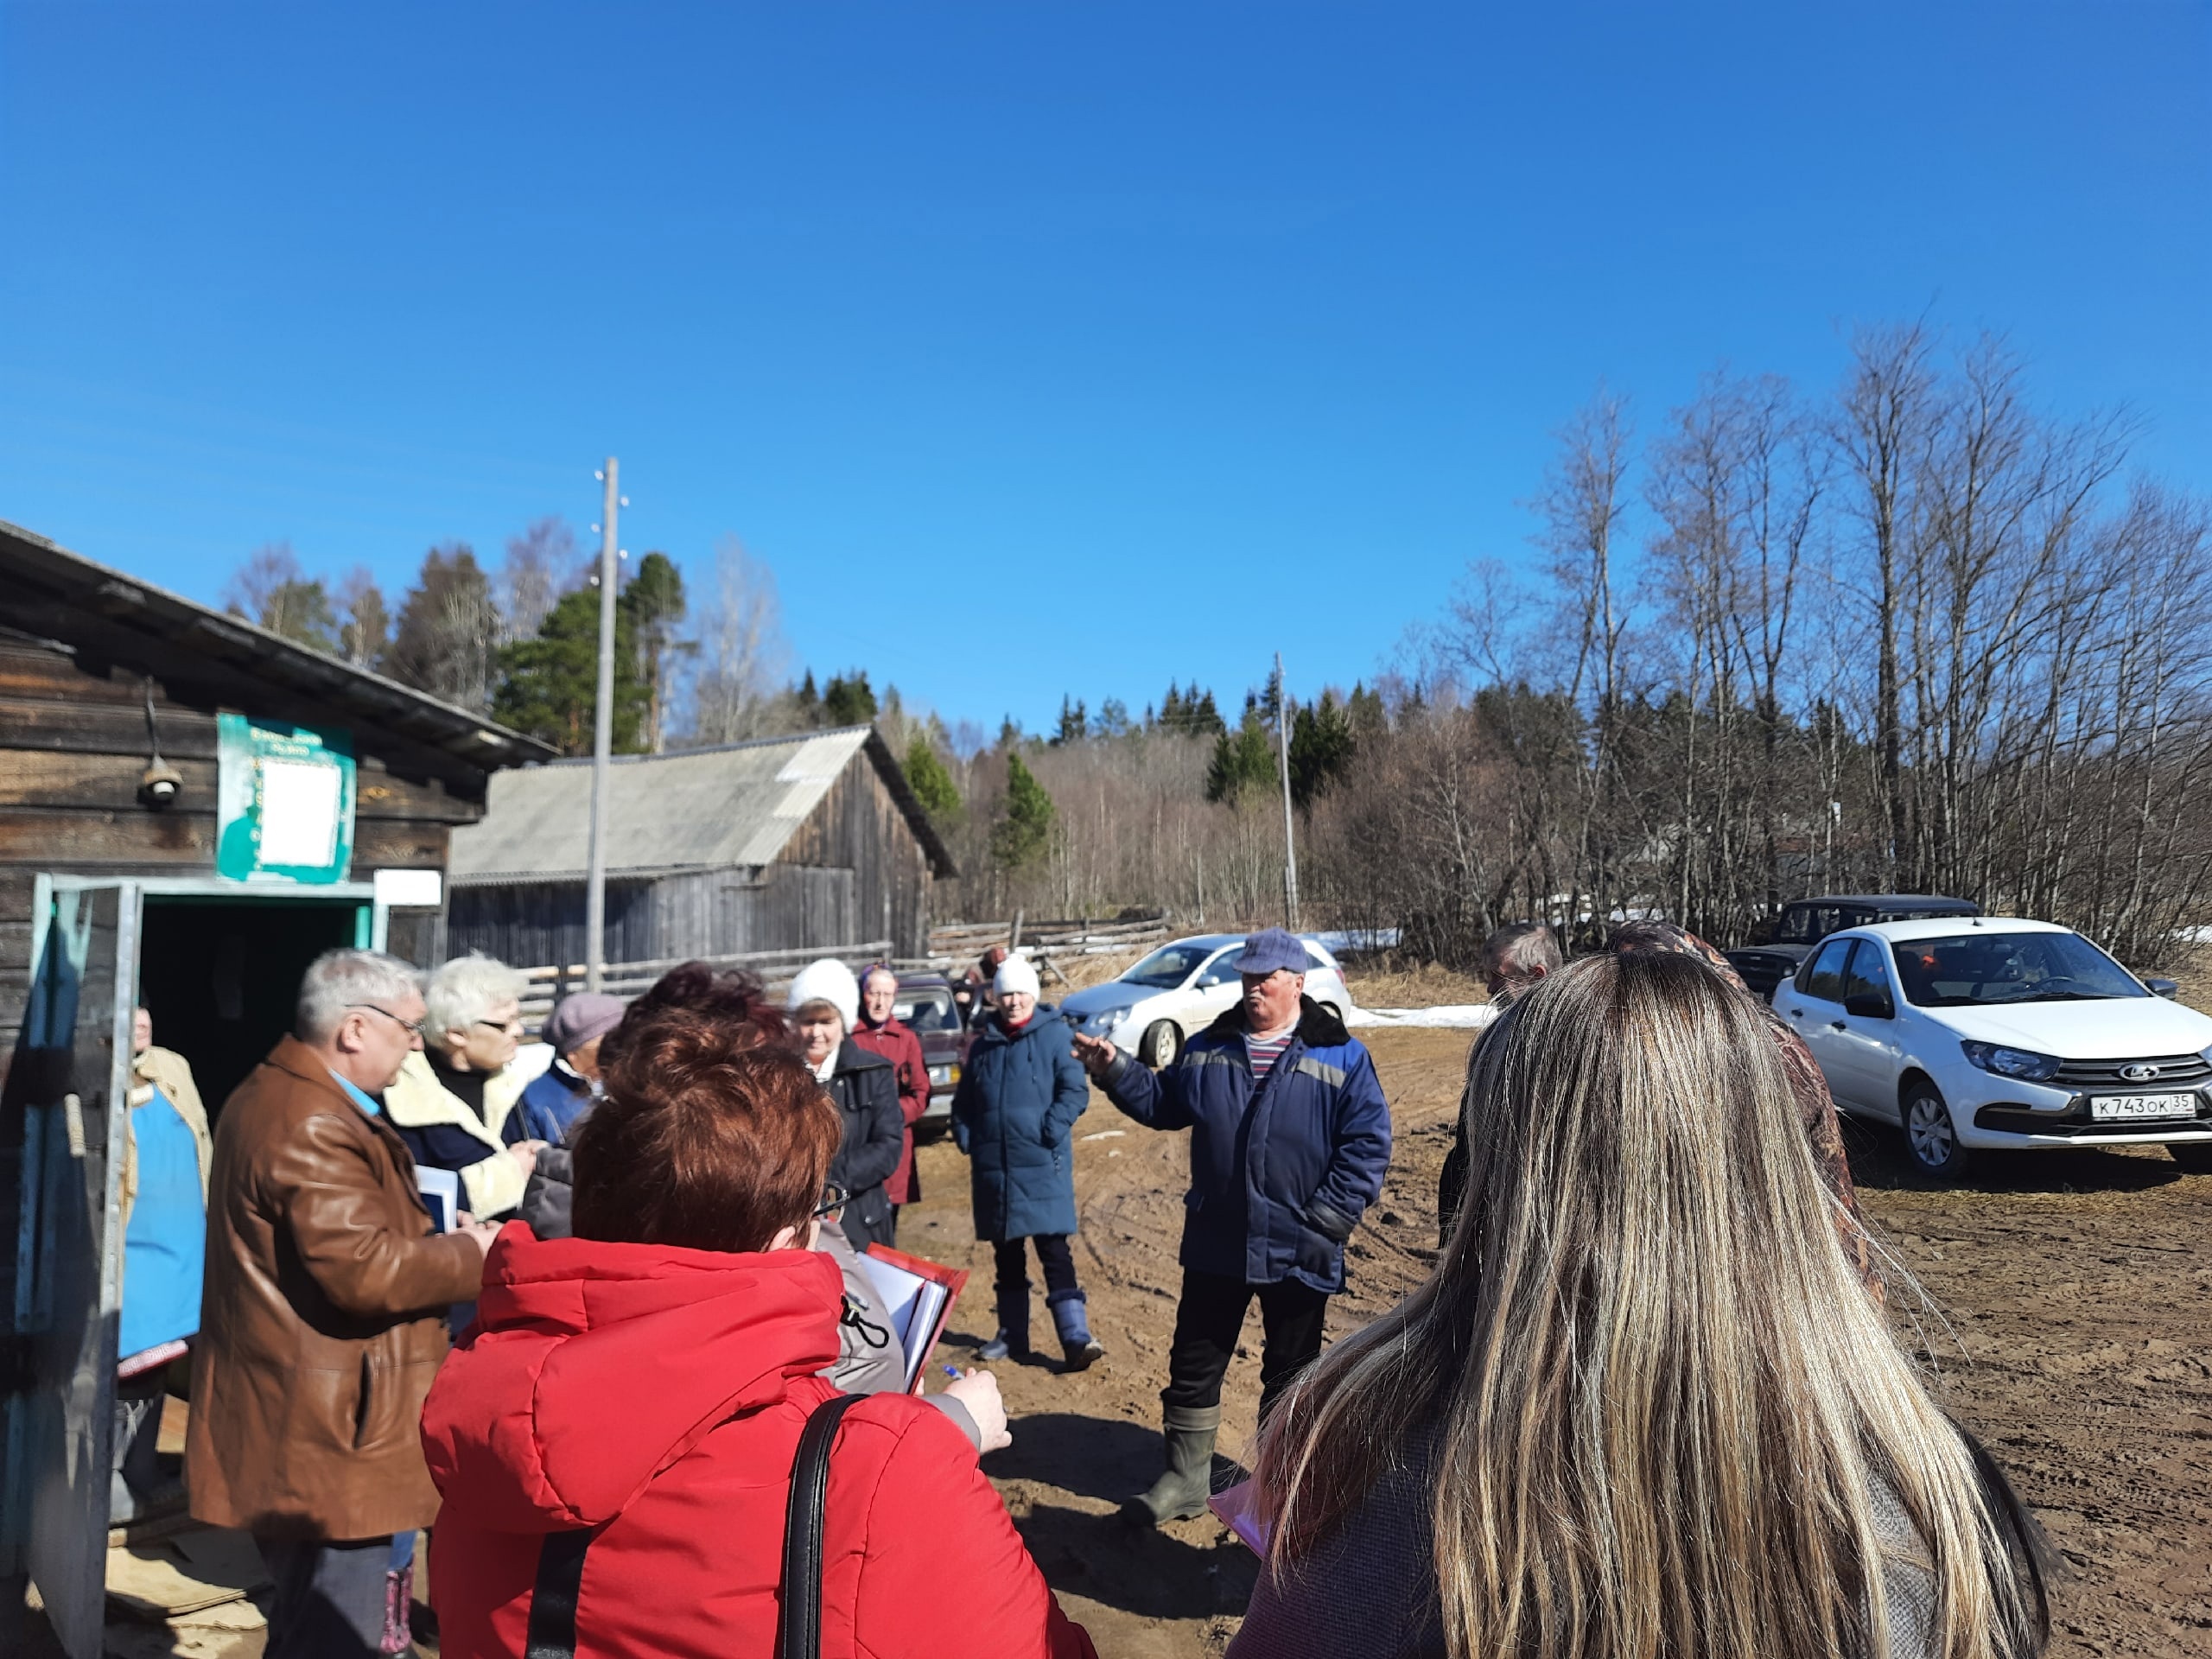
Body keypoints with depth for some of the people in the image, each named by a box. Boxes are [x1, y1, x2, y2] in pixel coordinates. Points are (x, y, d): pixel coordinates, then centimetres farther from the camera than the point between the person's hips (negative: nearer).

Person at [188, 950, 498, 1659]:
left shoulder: (279, 1096, 14)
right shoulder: (313, 1125, -22)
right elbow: (366, 1271, -27)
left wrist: (438, 1241, 8)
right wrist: (468, 1254, -12)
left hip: (298, 1422, 11)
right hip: (325, 1432, -11)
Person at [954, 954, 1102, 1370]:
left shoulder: (1053, 1035, -4)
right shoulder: (984, 1042, 10)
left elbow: (1074, 1091, -8)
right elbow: (963, 1100, 17)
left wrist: (1051, 1131, -18)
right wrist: (965, 1136, 3)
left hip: (1042, 1167, -5)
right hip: (993, 1167, 5)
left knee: (1054, 1249, -8)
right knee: (1006, 1253, 14)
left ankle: (1075, 1337, -6)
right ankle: (1011, 1333, 26)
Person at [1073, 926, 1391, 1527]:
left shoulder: (1341, 1058, -7)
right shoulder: (1208, 1049, 5)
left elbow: (1368, 1143, -9)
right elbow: (1162, 1101, 14)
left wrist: (1326, 1220, -13)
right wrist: (1115, 1071, -2)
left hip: (1297, 1254, -3)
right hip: (1214, 1247, 3)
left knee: (1290, 1374, 14)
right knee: (1194, 1365, 12)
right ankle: (1185, 1479, 29)